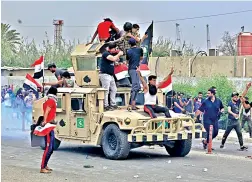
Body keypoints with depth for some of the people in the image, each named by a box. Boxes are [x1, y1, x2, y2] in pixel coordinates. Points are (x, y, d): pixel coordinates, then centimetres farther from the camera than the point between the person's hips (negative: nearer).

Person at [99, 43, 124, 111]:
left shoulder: (110, 54, 16)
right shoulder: (105, 53, -14)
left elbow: (116, 59, 24)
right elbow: (113, 59, -25)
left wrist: (119, 55, 7)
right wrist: (119, 54, -9)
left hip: (111, 75, 10)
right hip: (105, 75, -10)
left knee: (114, 90, 13)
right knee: (106, 91, -8)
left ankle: (113, 104, 19)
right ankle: (106, 106, -6)